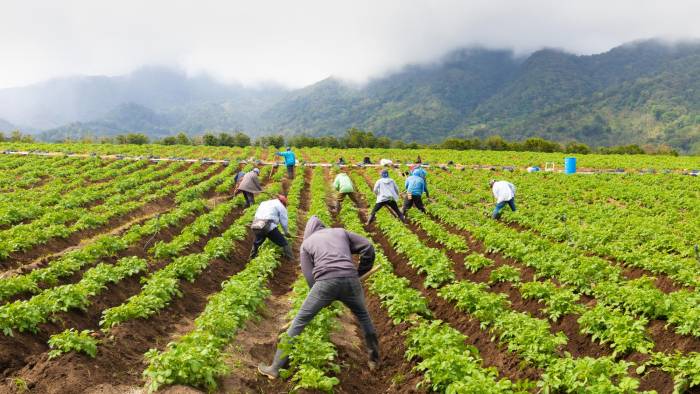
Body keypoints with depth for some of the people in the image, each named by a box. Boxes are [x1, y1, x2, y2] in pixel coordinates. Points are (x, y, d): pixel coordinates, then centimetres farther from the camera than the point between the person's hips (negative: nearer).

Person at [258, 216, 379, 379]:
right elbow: (368, 248, 16)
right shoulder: (341, 231, 27)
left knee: (299, 321, 10)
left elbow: (310, 277, 14)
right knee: (363, 315, 30)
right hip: (350, 279, 2)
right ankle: (374, 359, 37)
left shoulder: (306, 243, 23)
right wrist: (360, 273, 27)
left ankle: (275, 368, 12)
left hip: (325, 282, -2)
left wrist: (323, 299, 25)